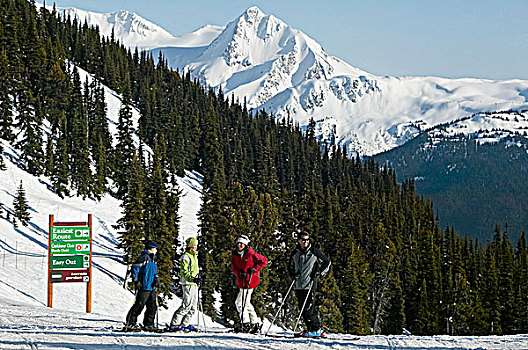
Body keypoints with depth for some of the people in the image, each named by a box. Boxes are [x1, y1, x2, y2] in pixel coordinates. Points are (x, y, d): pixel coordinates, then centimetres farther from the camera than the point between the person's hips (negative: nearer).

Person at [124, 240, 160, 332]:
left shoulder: (153, 259, 18)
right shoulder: (144, 257, -10)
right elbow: (135, 268, -14)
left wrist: (156, 278, 8)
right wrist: (136, 281, -17)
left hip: (152, 287, 9)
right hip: (143, 286, -9)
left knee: (152, 306, 8)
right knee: (139, 305, -8)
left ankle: (148, 324, 16)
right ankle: (130, 324, -2)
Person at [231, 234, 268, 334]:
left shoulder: (251, 255, -10)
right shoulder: (235, 255, 9)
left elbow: (264, 261, -5)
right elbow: (233, 267, 2)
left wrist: (254, 269, -13)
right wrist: (239, 273, -18)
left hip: (250, 281, -8)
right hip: (242, 281, 8)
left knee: (240, 302, -11)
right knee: (246, 303, 15)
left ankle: (245, 323, -6)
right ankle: (256, 322, 24)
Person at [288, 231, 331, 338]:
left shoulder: (314, 251, 0)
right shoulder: (295, 253, 11)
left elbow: (327, 262, 8)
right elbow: (290, 267, 23)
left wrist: (319, 272, -5)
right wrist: (293, 274, 2)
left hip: (310, 284, -5)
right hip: (299, 285, 5)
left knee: (309, 308, -12)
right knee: (303, 309, 4)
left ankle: (316, 329, -6)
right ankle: (310, 328, 13)